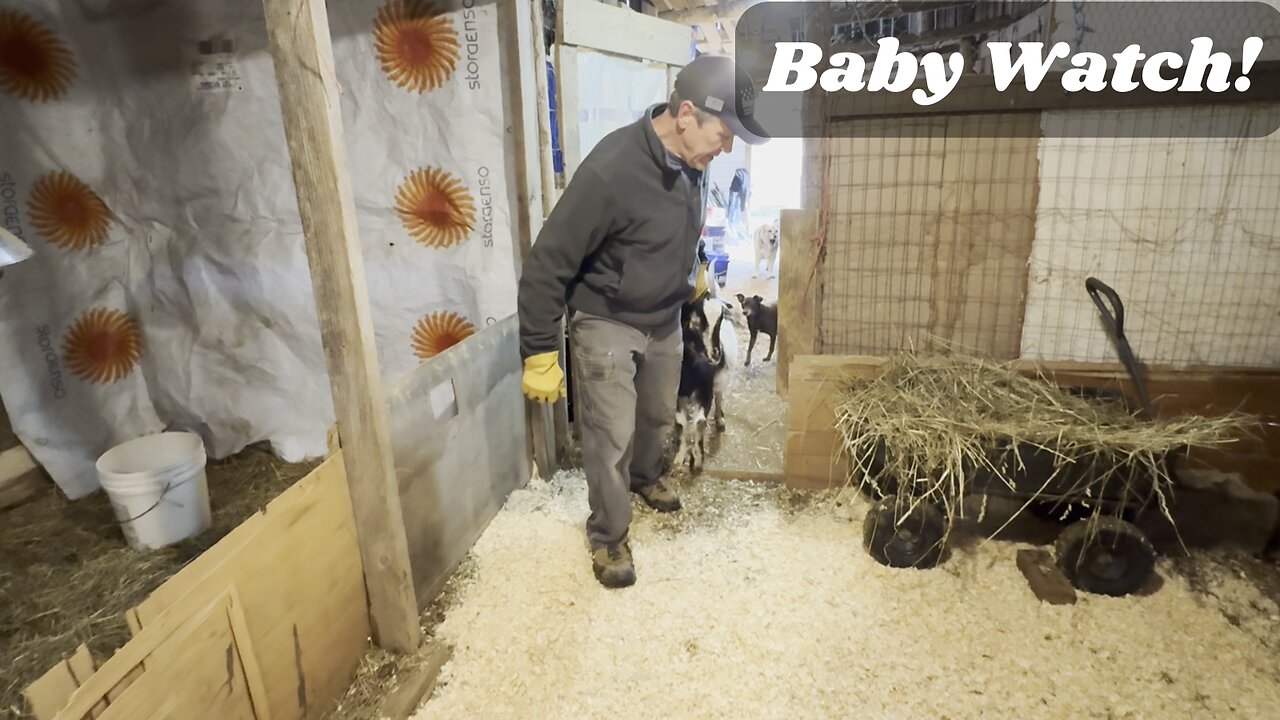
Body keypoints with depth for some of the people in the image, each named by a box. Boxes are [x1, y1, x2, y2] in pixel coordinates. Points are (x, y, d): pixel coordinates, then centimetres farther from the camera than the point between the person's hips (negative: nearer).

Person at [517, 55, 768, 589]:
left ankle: (645, 479, 52)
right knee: (612, 436, -1)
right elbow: (547, 264, -25)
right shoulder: (610, 170, -31)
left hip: (665, 318, 7)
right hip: (606, 322, -7)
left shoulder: (690, 162, -8)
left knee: (659, 417, 22)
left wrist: (692, 268, 26)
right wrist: (540, 353, -22)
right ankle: (608, 537, 22)